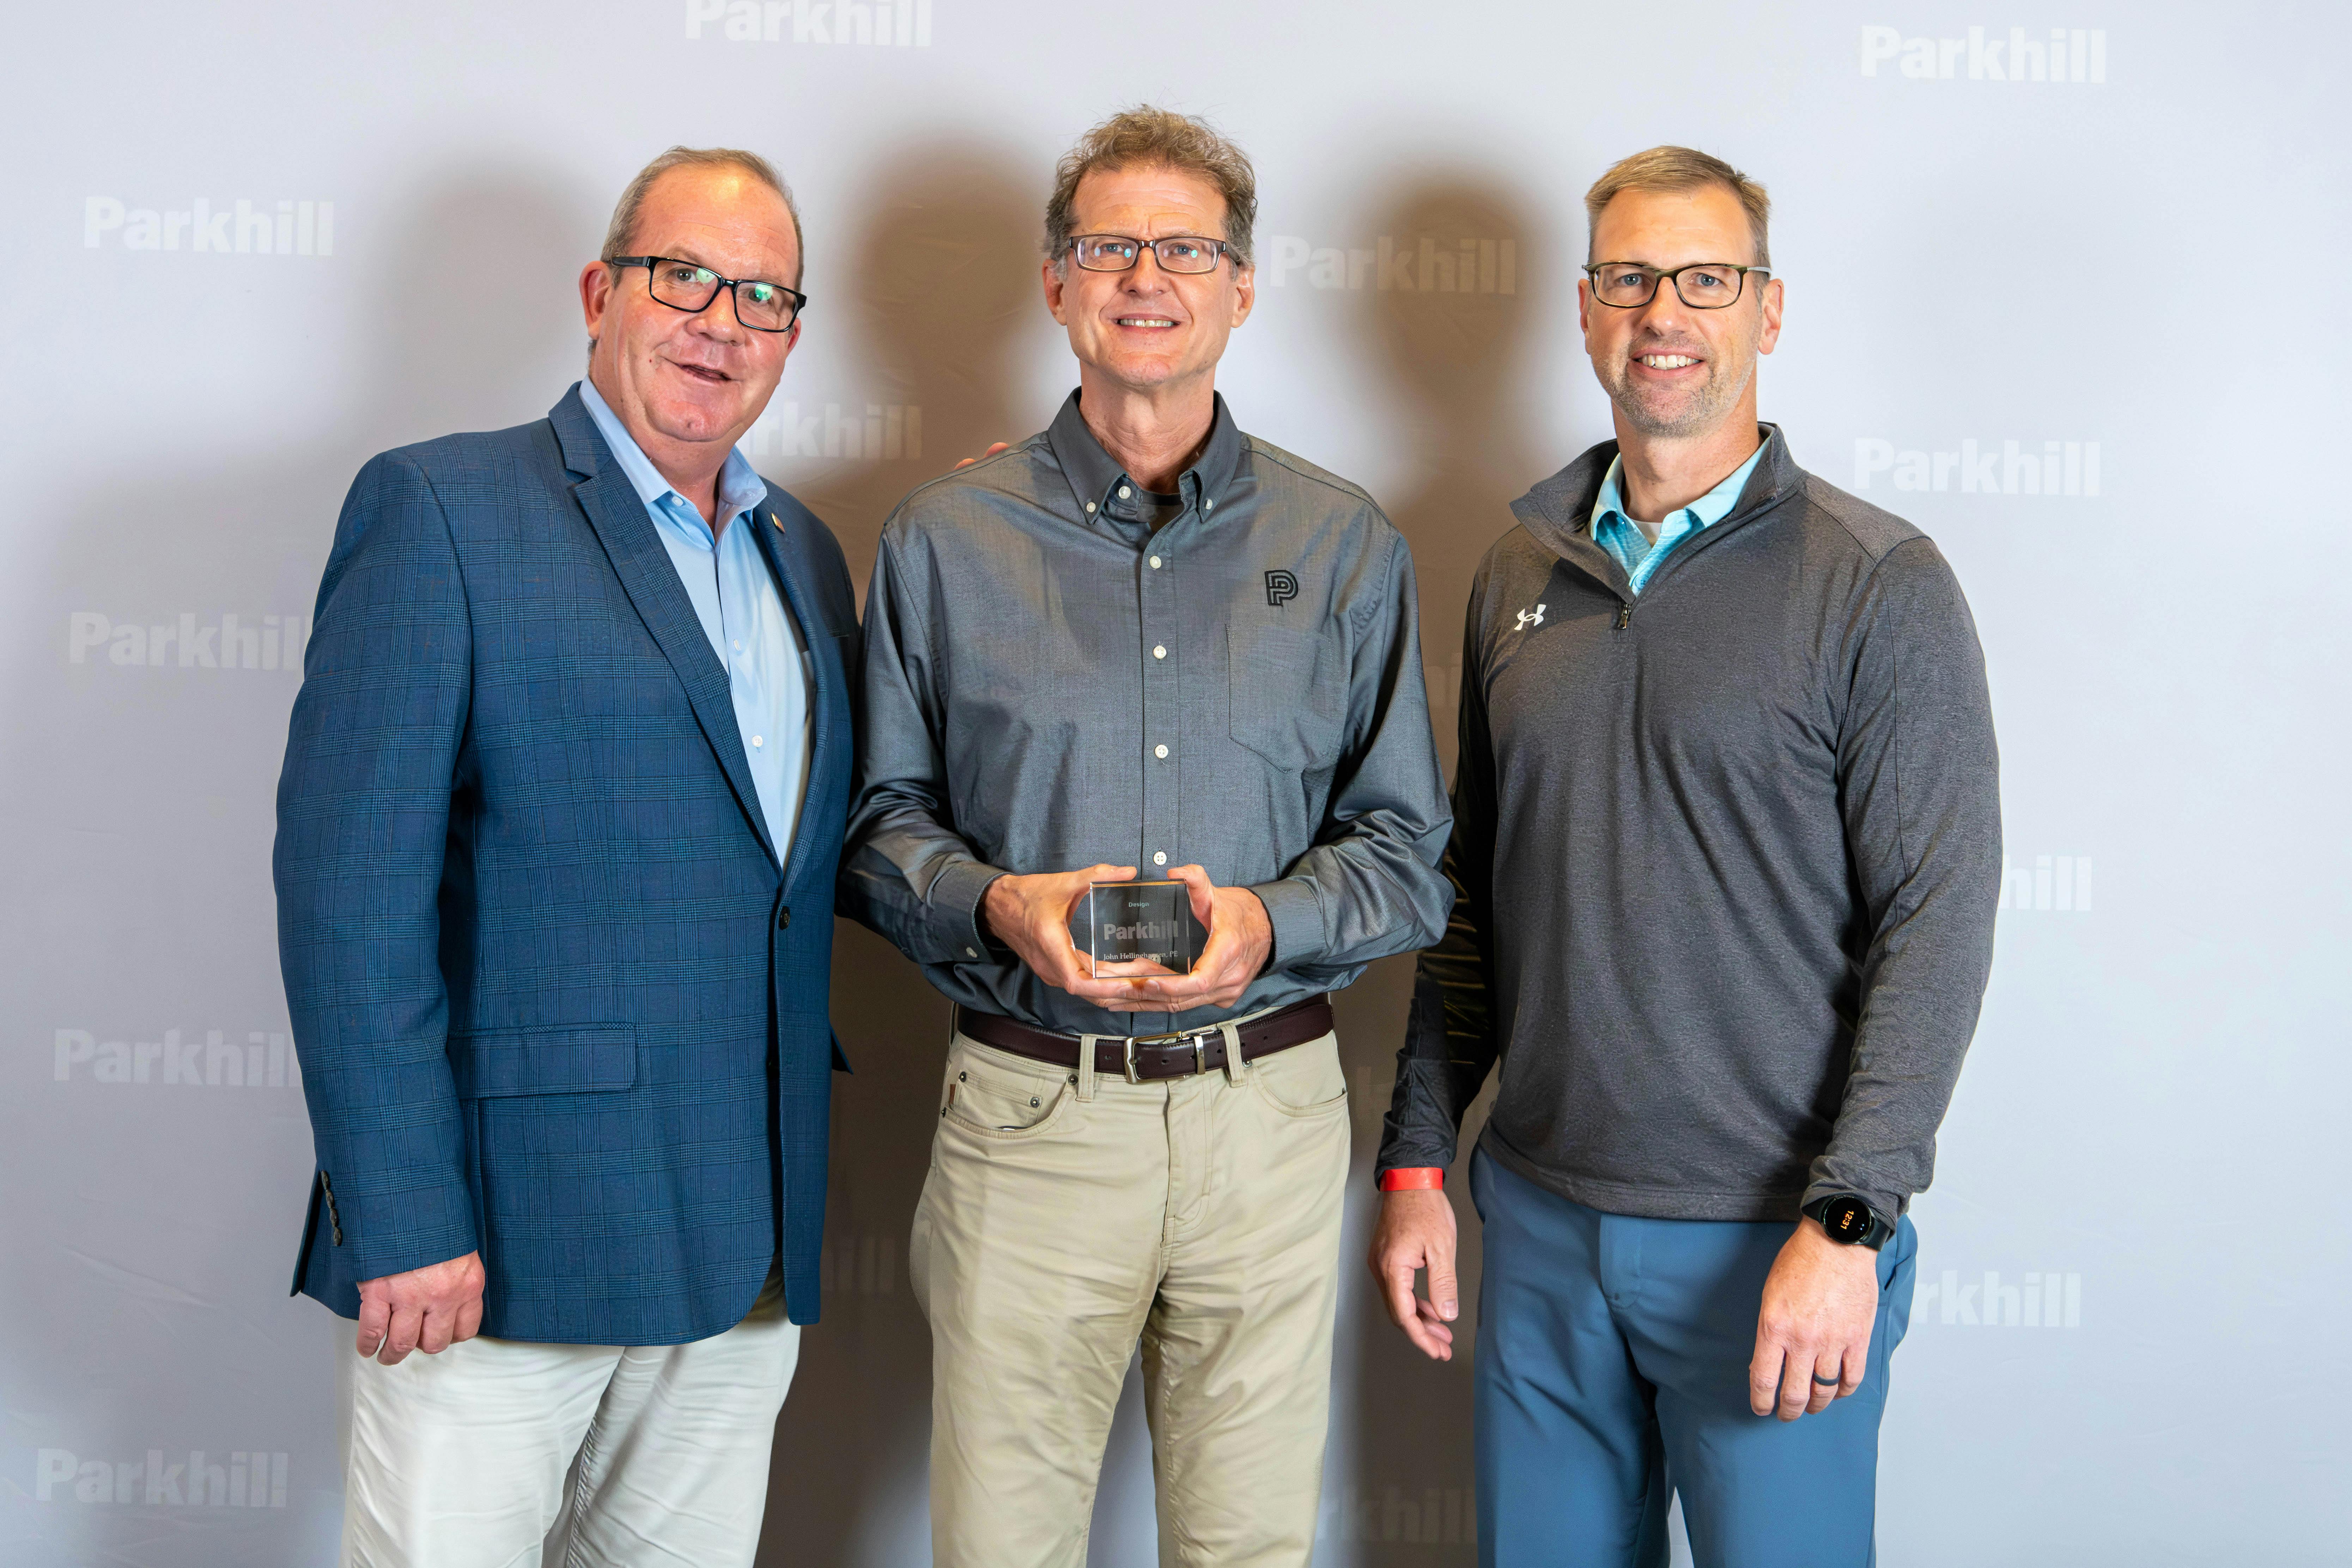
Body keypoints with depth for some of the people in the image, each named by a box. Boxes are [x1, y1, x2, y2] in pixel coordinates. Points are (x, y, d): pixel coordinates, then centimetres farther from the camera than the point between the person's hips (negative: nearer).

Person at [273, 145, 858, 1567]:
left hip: (751, 1253, 6)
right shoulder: (441, 511, -5)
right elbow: (349, 889, -12)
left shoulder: (805, 553, 15)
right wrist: (403, 1220, -17)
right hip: (496, 1235, -6)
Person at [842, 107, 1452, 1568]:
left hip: (1269, 1108, 1)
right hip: (1029, 1107, -1)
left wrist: (1267, 921, -14)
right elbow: (880, 827, 5)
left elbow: (1408, 853, 5)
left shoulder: (1344, 543, 6)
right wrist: (999, 905, -15)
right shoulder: (948, 539, 4)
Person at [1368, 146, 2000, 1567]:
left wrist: (1847, 1223, -17)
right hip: (1541, 1224, 5)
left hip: (1774, 1244, -4)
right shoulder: (1520, 574, 9)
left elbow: (1937, 919, -11)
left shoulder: (1880, 585, -7)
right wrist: (1418, 1158, 10)